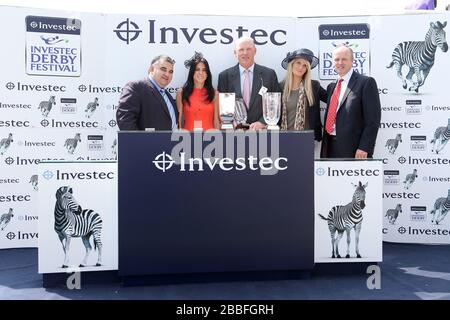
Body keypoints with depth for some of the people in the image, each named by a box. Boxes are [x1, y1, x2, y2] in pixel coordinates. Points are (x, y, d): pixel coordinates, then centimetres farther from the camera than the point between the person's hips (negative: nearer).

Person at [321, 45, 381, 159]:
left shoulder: (366, 82, -4)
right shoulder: (331, 86, 16)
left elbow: (373, 119, -10)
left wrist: (364, 148, -16)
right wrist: (325, 148, 11)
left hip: (354, 150, -6)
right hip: (331, 147, 6)